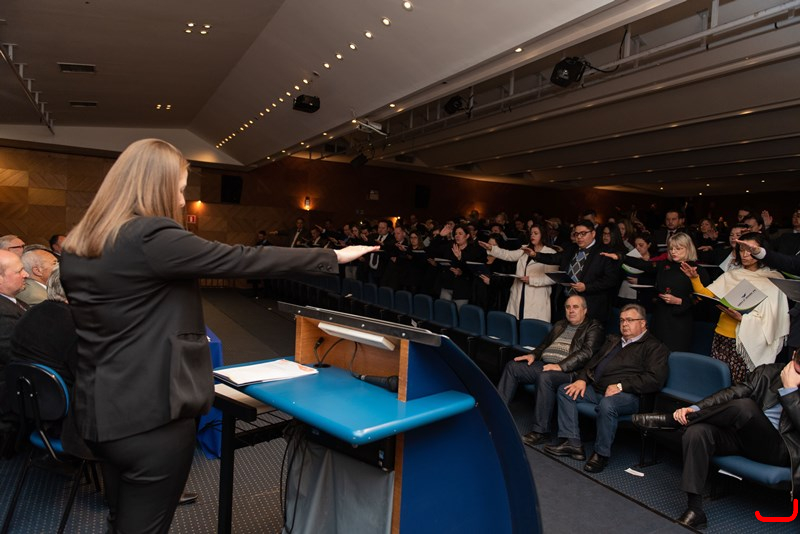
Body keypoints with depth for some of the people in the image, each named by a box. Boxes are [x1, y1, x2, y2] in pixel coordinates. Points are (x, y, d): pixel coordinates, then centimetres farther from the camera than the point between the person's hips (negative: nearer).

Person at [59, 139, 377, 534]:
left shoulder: (75, 247, 7)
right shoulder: (152, 237, -20)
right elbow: (242, 260, -20)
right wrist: (333, 256, -11)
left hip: (100, 409, 9)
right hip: (151, 413, -9)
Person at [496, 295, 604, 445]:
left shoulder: (593, 328, 2)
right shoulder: (560, 325, 24)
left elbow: (586, 353, -13)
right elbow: (545, 344, 31)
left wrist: (560, 366, -23)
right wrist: (533, 355, 9)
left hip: (567, 370, -8)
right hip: (543, 364, 8)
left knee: (545, 377, -37)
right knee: (512, 367, -7)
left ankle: (540, 431, -28)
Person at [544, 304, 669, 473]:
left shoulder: (655, 346, 1)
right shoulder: (613, 341, 26)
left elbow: (654, 379, -13)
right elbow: (593, 362, 27)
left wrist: (621, 386, -20)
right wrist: (582, 379, 6)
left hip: (626, 395, -8)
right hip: (597, 388, 8)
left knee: (607, 404, -38)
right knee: (565, 391, -5)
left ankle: (601, 454, -17)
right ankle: (572, 442, -7)